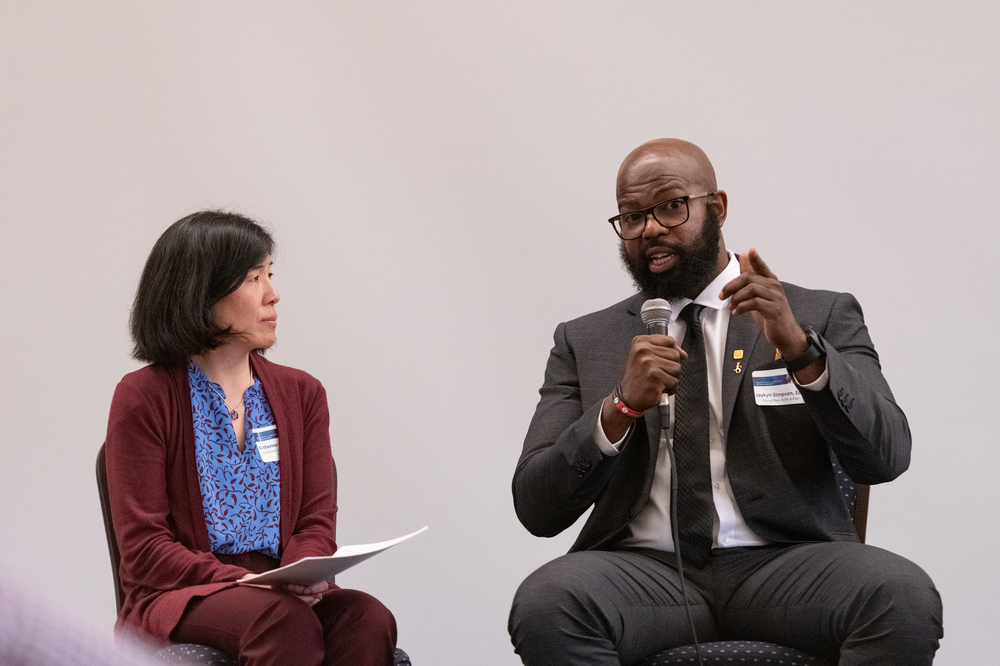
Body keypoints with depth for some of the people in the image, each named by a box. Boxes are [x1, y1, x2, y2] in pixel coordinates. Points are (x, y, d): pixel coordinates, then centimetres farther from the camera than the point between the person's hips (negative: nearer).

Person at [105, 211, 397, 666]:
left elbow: (316, 522, 11)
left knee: (368, 619, -30)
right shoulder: (143, 398, 2)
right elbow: (145, 550, -4)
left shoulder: (300, 393, 17)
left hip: (284, 592, 4)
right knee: (287, 620, -37)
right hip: (176, 601, -4)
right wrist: (246, 582, -19)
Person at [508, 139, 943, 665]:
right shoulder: (584, 342, 16)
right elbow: (536, 509, 6)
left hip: (782, 563, 0)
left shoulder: (821, 318, 13)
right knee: (544, 603, -33)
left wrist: (801, 350, -16)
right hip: (646, 568, 1)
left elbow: (885, 458, -2)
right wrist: (621, 408, -10)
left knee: (904, 597, -32)